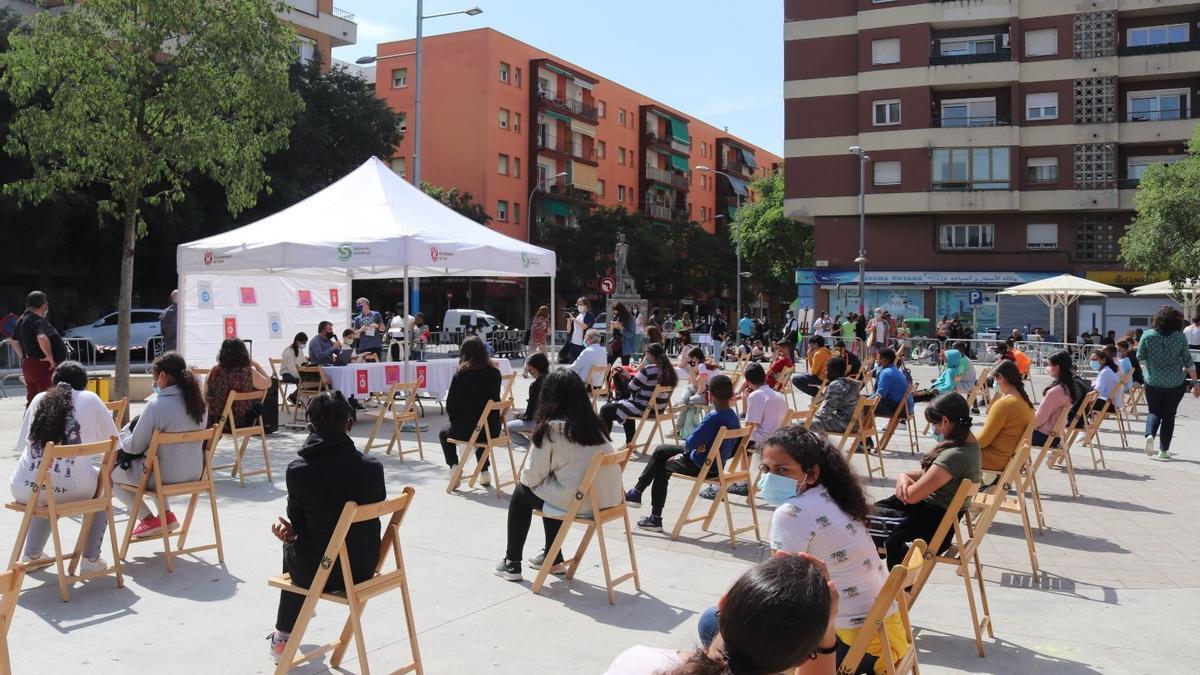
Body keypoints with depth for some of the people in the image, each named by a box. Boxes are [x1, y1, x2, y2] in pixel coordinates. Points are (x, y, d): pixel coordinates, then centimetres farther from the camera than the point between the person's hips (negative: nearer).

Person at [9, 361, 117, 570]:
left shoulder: (39, 399, 15)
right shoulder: (90, 399, 8)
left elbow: (21, 446, 19)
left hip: (24, 490, 4)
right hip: (69, 489, -4)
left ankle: (32, 555, 39)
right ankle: (91, 560, 23)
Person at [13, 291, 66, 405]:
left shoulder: (21, 320, 13)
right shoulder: (39, 321, -17)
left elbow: (15, 342, 26)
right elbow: (42, 338, -36)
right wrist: (50, 357, -25)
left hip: (28, 365, 9)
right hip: (43, 366, -9)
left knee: (32, 401, 15)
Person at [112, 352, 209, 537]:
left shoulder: (156, 405, -20)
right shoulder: (197, 401, 0)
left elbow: (134, 447, -13)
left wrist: (123, 434, 9)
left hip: (165, 477, -7)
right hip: (193, 474, 7)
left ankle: (149, 520, 10)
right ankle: (167, 515, 24)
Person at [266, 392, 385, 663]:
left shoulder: (298, 470, -17)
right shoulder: (372, 466, -10)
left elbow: (297, 526, -7)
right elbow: (374, 514, 3)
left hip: (321, 572, -3)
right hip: (365, 569, 3)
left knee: (292, 548, 33)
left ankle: (283, 638, 48)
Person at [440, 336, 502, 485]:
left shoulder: (461, 376, -12)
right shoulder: (494, 373, -1)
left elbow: (450, 406, -7)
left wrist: (456, 421, 14)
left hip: (468, 430, -4)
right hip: (492, 429, 4)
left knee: (444, 434, 28)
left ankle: (454, 467, 10)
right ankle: (484, 472, 30)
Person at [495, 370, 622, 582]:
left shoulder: (551, 429, -10)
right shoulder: (594, 423, 6)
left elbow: (532, 477, -5)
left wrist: (525, 478, 18)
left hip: (578, 502, -6)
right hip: (607, 499, 6)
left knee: (521, 493, 18)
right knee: (551, 487, 31)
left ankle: (512, 563, 26)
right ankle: (553, 558, 38)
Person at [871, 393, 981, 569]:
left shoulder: (955, 456, -28)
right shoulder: (969, 444, 3)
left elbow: (912, 495, -25)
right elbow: (929, 473, 16)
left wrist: (901, 484, -2)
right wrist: (905, 476, -5)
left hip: (928, 525, -10)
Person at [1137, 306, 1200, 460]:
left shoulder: (1148, 335, -8)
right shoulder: (1180, 337, -7)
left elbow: (1140, 357, 0)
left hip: (1153, 382, 0)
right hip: (1175, 383, 0)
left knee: (1154, 412, 15)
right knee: (1169, 415, 11)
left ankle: (1150, 434, -13)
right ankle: (1164, 450, 13)